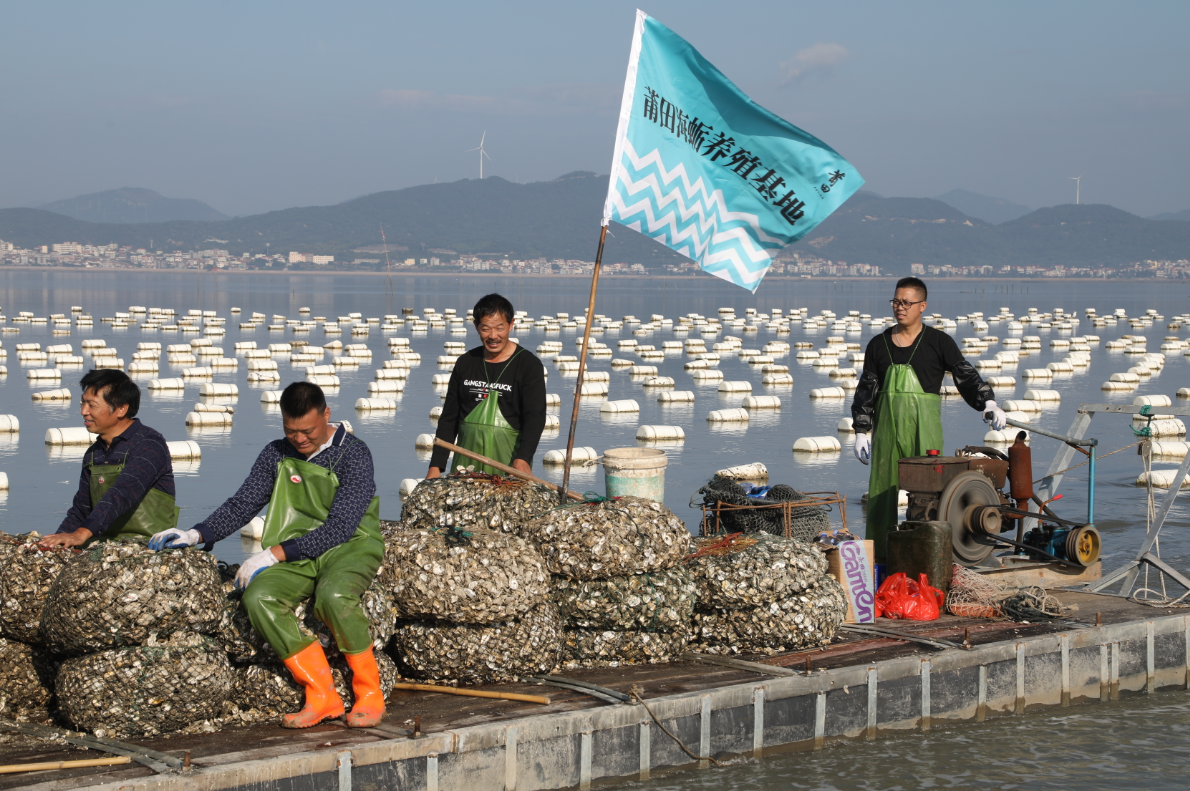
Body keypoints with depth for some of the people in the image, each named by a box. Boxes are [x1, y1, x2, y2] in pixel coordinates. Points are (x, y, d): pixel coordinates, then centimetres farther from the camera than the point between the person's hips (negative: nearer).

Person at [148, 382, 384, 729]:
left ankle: (369, 692, -18)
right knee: (258, 598, -26)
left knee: (333, 596, -39)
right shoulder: (277, 455, 8)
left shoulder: (353, 454, -10)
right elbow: (241, 505, 11)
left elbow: (340, 527, -18)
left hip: (350, 547, -5)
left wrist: (275, 553, -22)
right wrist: (197, 535, -8)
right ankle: (322, 697, -21)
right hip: (295, 556, 5)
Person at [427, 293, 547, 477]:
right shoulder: (465, 363, 11)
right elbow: (448, 417, 13)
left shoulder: (528, 365, -2)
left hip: (509, 460, -4)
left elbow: (535, 417, -13)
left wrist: (523, 459, -29)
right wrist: (436, 466, 5)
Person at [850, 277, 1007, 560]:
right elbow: (866, 389, 13)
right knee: (883, 490, 2)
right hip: (888, 428, 3)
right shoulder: (878, 345, 11)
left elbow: (965, 375, -2)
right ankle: (882, 555, 8)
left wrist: (988, 402, -17)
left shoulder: (938, 342, 3)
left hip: (924, 429, -3)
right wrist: (862, 431, 8)